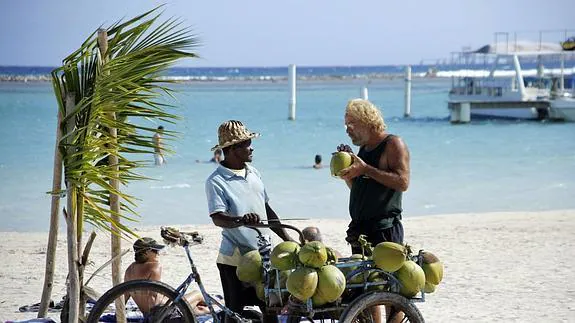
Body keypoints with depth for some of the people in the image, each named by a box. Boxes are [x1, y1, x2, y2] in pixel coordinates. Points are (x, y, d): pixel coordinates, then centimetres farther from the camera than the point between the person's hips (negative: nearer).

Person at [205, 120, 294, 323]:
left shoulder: (253, 173, 9)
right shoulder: (216, 182, -13)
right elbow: (217, 218, -26)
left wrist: (287, 238, 13)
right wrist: (241, 220, -46)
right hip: (235, 259, -6)